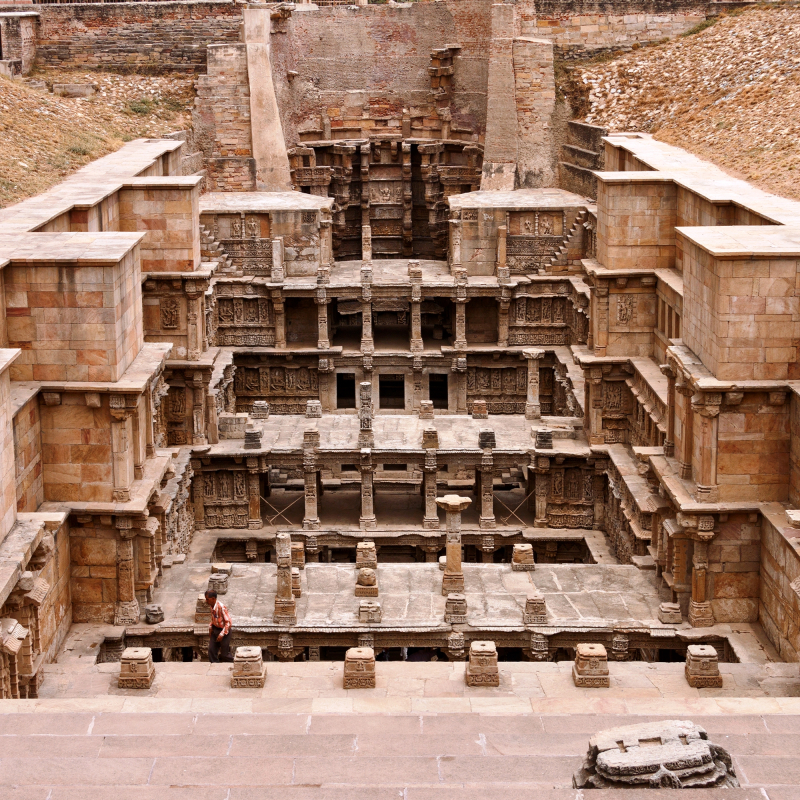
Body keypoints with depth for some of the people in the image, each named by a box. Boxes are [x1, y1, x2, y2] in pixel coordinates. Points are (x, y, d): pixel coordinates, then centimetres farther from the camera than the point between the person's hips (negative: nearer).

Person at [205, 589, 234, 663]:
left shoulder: (221, 607, -28)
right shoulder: (212, 606, -4)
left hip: (224, 631, -7)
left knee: (224, 655, 2)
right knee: (211, 650, 4)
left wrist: (222, 634, -24)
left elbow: (228, 622, -24)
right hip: (215, 629, 7)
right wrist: (210, 627, 2)